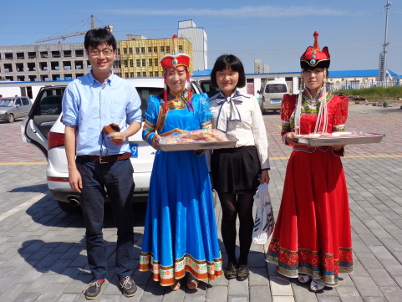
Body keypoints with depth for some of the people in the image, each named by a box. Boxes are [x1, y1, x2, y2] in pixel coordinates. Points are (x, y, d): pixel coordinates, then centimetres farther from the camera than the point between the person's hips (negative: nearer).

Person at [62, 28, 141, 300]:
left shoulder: (125, 87, 3)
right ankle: (98, 275, 30)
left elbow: (137, 120, 11)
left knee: (125, 222, 9)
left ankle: (126, 273, 27)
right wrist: (72, 168, -2)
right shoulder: (75, 88, 1)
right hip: (87, 164, 0)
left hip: (119, 163, 0)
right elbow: (70, 129, 2)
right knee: (93, 225, 11)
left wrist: (125, 134, -12)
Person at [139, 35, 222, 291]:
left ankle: (193, 269, 22)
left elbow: (208, 133, 3)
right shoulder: (156, 102, 5)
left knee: (193, 212, 5)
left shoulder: (200, 101, 3)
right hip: (166, 166, 1)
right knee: (169, 214, 6)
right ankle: (171, 269, 22)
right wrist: (154, 139, -14)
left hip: (193, 166, 0)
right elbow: (146, 131, 7)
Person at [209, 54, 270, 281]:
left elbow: (260, 135, 5)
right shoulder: (209, 105, 6)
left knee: (245, 213, 7)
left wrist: (264, 166, 2)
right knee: (229, 213, 7)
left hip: (247, 158, 0)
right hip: (221, 160, 1)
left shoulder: (250, 102, 5)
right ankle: (231, 260, 25)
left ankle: (244, 260, 24)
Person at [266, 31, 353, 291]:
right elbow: (284, 134, 7)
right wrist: (289, 137, -15)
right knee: (301, 214, 9)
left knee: (326, 215, 5)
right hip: (300, 165, 1)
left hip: (327, 167, -1)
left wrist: (337, 145, -22)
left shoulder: (336, 103, -2)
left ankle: (323, 270, 21)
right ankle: (304, 265, 27)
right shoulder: (292, 101, 2)